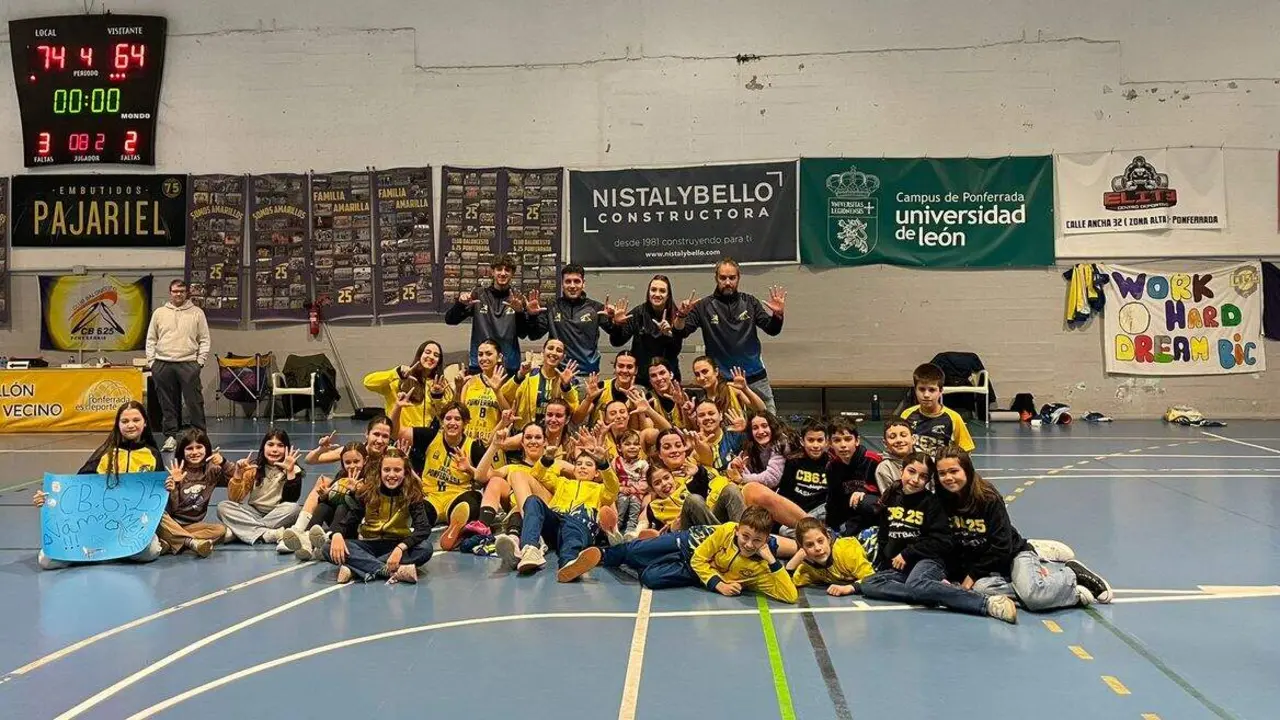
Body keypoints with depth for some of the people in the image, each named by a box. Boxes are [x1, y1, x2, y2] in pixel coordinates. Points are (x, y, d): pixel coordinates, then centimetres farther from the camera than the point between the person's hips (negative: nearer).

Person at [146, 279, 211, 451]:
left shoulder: (197, 312, 7)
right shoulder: (159, 313, 12)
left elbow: (204, 340, 6)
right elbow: (151, 339, 14)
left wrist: (200, 361, -3)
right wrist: (151, 361, 5)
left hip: (188, 364, -2)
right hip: (163, 364, 2)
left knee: (194, 402, -4)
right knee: (167, 404, 6)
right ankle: (170, 436, 13)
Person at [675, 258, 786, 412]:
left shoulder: (749, 302, 6)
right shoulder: (704, 306, 0)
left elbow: (772, 330, 4)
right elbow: (681, 333, -5)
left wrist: (777, 314, -17)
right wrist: (681, 316, -25)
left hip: (755, 377, 2)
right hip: (721, 380, -2)